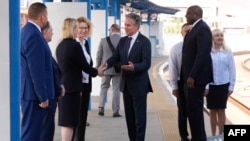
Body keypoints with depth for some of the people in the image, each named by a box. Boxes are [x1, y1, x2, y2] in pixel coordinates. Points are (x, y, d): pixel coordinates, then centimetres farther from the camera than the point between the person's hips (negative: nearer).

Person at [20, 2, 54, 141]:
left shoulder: (26, 31, 13)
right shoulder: (34, 35, -20)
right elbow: (37, 70, -22)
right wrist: (43, 97, -19)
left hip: (30, 91, 10)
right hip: (35, 93, -10)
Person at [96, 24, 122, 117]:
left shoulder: (104, 40, -5)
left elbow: (99, 56, 0)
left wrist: (98, 67, 10)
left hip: (106, 69, 1)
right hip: (118, 69, -1)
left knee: (104, 87, 17)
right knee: (116, 89, 7)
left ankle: (101, 108, 7)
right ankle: (115, 111, 7)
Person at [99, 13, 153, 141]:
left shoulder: (144, 41, -12)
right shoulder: (123, 40, 9)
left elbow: (146, 63, -19)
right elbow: (116, 57, 5)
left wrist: (134, 67, -37)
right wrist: (107, 64, -16)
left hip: (138, 84, -7)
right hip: (126, 83, 7)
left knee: (140, 115, 0)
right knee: (129, 115, 13)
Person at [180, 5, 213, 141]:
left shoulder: (203, 29, -15)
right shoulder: (194, 29, 15)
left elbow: (202, 54, -22)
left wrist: (192, 76, -24)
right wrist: (187, 76, 13)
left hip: (196, 77, -9)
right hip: (189, 76, 10)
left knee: (195, 109, -4)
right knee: (191, 109, 13)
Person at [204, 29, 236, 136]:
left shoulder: (228, 52, -3)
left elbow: (232, 70, 1)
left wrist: (231, 86, -1)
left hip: (223, 85, 0)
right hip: (211, 85, 0)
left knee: (221, 110, 7)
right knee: (212, 111, 8)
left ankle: (221, 135, 17)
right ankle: (213, 135, 18)